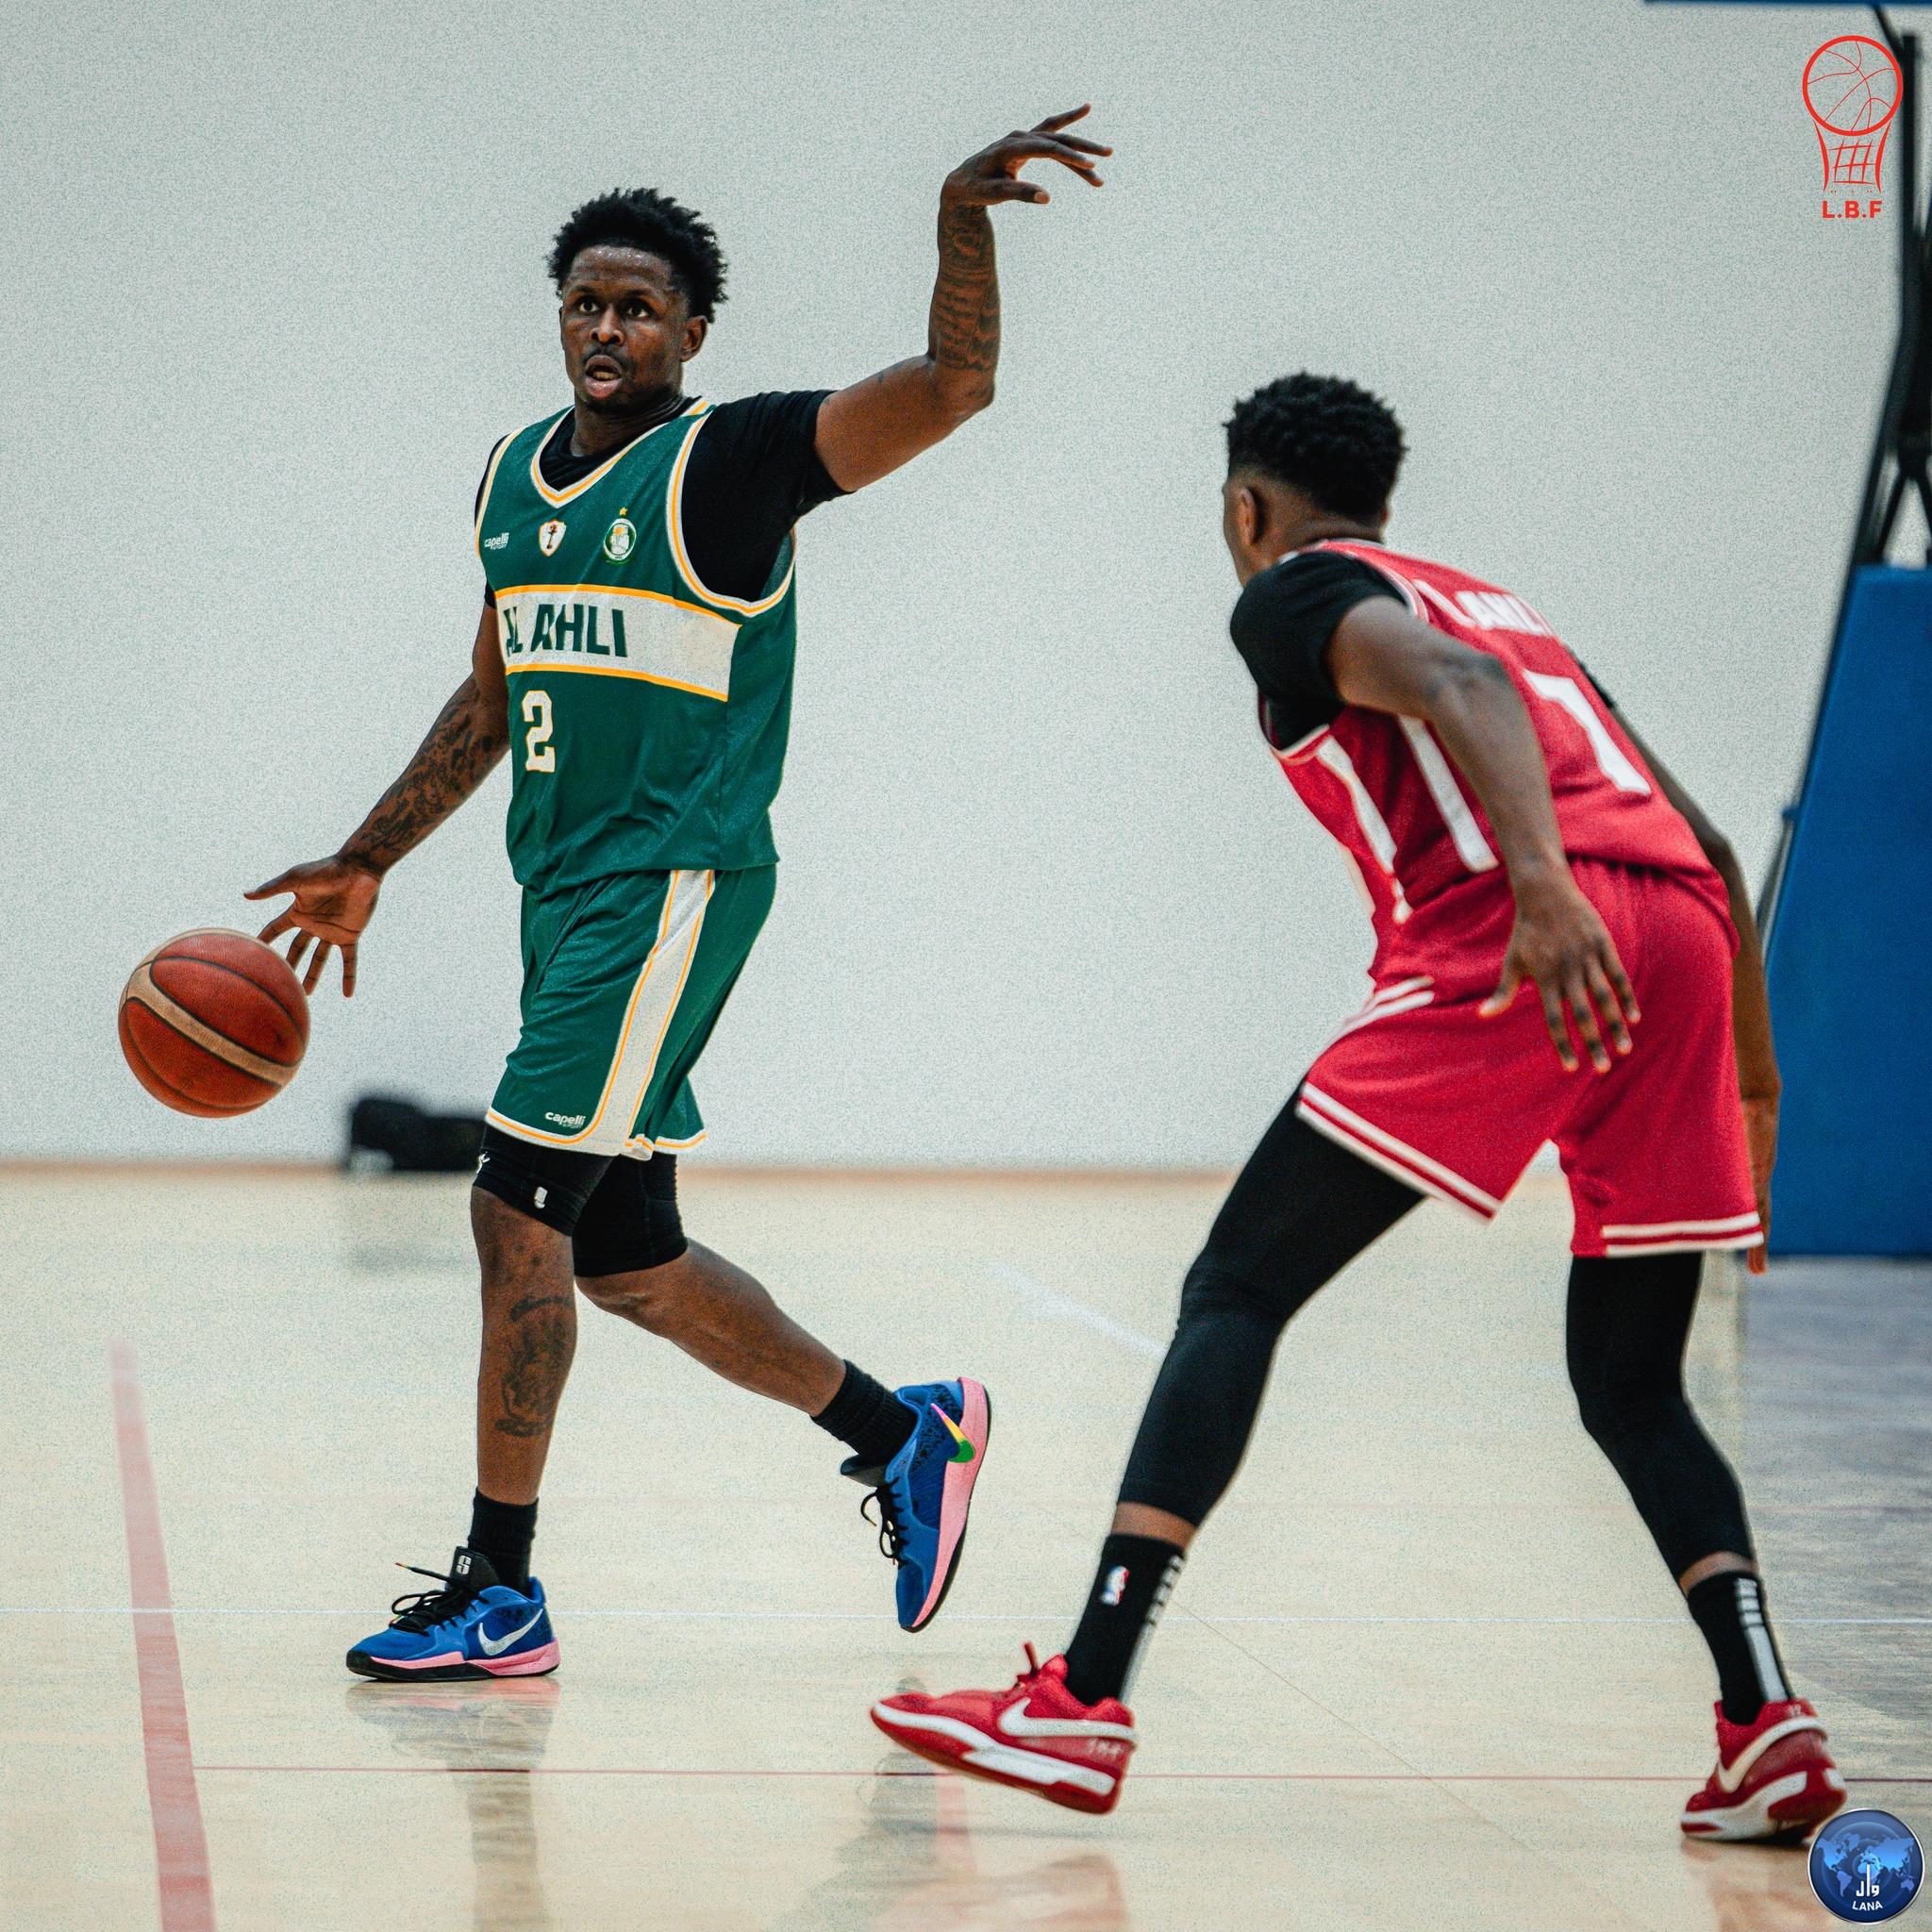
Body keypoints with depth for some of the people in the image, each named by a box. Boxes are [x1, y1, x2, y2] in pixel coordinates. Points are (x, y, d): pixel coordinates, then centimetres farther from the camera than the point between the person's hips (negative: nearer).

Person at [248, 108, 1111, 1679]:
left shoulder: (727, 459, -7)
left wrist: (964, 217, -34)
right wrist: (363, 866, 25)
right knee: (622, 1258, 11)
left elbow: (952, 387, -19)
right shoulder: (518, 474, 14)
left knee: (518, 1209, -12)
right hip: (568, 898, 8)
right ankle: (908, 1433, 27)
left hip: (673, 887, -8)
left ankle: (500, 1594, -4)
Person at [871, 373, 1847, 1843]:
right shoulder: (1499, 603, 35)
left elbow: (1457, 688, -10)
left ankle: (1082, 1705, -7)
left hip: (1509, 945, -6)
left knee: (1236, 1293, 1)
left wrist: (1545, 886, -25)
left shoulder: (1294, 591, 13)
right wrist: (1754, 1083, 36)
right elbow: (1707, 844, 31)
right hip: (1686, 927, 7)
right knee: (1631, 1388, 17)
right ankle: (1767, 1722, -3)